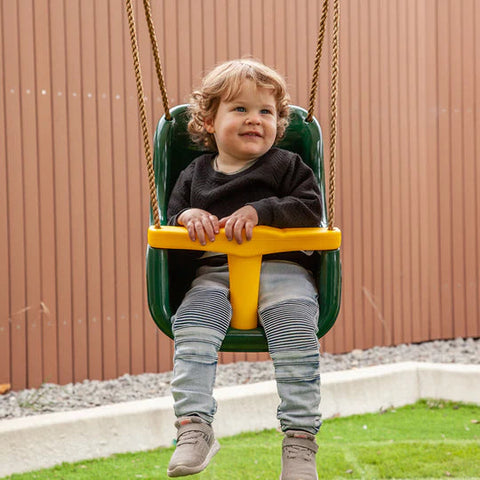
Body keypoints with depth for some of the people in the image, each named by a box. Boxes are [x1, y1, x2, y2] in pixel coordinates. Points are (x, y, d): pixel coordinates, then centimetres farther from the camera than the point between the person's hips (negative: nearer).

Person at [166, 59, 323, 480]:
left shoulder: (286, 166, 8)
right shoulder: (195, 175, 16)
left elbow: (310, 208, -4)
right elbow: (172, 215, 17)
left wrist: (260, 210, -17)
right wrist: (188, 216, -7)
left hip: (281, 267, -2)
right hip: (214, 272, 2)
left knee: (297, 333, -25)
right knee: (191, 327, -26)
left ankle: (300, 438, -20)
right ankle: (194, 428, -26)